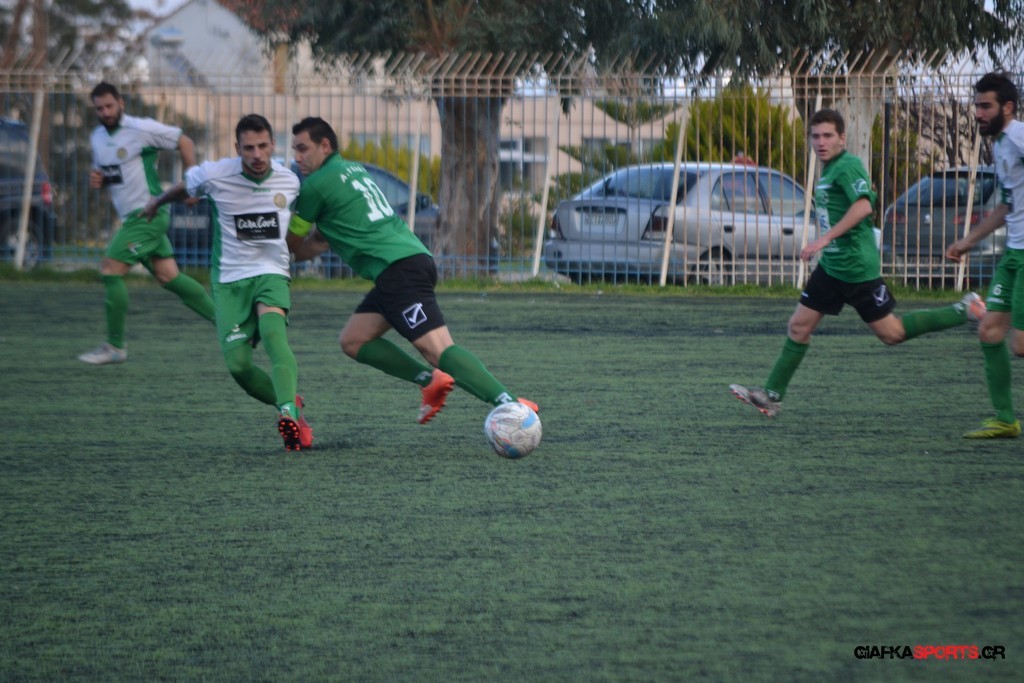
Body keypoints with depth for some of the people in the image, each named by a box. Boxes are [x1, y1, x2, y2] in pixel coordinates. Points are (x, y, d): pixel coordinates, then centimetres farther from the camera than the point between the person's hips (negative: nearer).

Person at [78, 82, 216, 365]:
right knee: (168, 276, 6)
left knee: (110, 270, -13)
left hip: (148, 213, -8)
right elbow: (104, 173, 26)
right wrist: (96, 180, 1)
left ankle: (115, 347, -5)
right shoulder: (97, 137, 12)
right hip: (131, 217, 8)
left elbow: (184, 142, -5)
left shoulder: (142, 129, -12)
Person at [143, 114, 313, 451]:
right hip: (229, 280, 1)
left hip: (271, 272, -1)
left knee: (272, 331, -32)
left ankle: (288, 413, -48)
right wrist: (157, 203, 33)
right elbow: (185, 187, 17)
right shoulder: (215, 175, -8)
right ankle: (294, 408, 8)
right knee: (238, 364, -14)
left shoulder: (289, 182, -1)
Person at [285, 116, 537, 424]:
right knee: (353, 340, 13)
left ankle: (510, 404, -32)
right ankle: (431, 380, 3)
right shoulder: (353, 170, 25)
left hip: (398, 269, -10)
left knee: (438, 349, -19)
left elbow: (295, 243, 11)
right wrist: (311, 247, 26)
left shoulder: (317, 184, -2)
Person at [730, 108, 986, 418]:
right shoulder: (828, 169, 14)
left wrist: (825, 238, -32)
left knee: (891, 333, -1)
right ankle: (772, 395, 8)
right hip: (831, 266, 9)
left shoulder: (848, 166, -16)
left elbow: (863, 206, -30)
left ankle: (964, 311, 9)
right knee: (799, 326, 5)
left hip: (857, 268, -9)